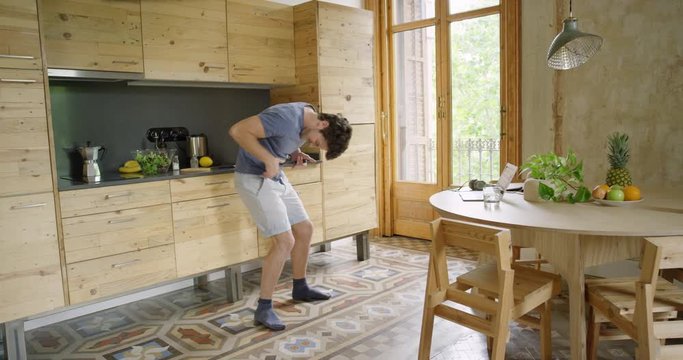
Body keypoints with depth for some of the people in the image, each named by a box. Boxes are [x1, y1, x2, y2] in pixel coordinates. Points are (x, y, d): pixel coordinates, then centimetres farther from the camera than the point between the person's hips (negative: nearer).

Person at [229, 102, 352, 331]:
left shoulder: (308, 121, 2)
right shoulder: (288, 117, -27)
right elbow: (238, 130, -28)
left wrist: (296, 154, 0)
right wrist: (269, 159, -29)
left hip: (277, 178, 9)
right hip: (255, 178, -9)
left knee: (305, 230, 12)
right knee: (285, 241, -15)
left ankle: (300, 289, 30)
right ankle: (264, 310, -3)